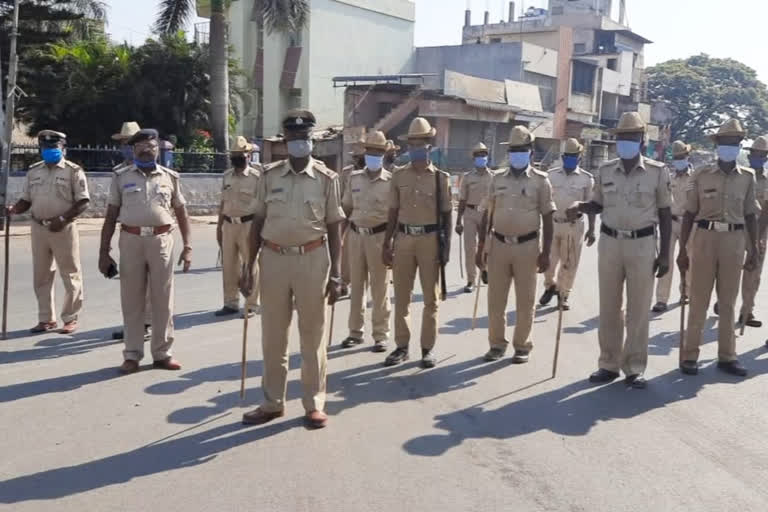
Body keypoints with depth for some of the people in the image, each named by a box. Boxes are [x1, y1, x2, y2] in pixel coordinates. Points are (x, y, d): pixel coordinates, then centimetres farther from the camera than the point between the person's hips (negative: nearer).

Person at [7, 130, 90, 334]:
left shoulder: (73, 171, -4)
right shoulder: (33, 171, 12)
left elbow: (83, 202, -9)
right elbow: (26, 200, 15)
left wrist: (62, 219, -19)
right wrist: (14, 209, -7)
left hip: (64, 229, -5)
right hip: (39, 228, 5)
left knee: (70, 275, 1)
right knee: (41, 276, 10)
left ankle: (70, 318, 11)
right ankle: (46, 319, 20)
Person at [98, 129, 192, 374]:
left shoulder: (170, 177, 8)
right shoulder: (121, 177, 7)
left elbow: (181, 213, 11)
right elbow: (111, 215, 7)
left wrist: (187, 246, 4)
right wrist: (103, 251, 2)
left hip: (161, 240, 0)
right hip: (131, 240, 0)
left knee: (162, 299, 5)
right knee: (131, 300, 5)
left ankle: (162, 353, 16)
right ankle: (132, 354, 14)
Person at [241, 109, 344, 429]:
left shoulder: (327, 178, -1)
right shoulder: (269, 175, 4)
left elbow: (334, 228, 1)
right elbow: (258, 222, 8)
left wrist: (336, 274, -4)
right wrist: (249, 267, 5)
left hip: (312, 259, -2)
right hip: (274, 259, 2)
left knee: (312, 335, 7)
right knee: (273, 336, 11)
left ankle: (314, 404, 20)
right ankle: (273, 402, 25)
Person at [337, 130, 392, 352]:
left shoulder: (390, 181, -3)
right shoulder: (354, 178, 9)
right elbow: (346, 207, 14)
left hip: (379, 236, -4)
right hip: (356, 234, 4)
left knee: (379, 287, 2)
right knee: (356, 285, 10)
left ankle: (381, 335, 10)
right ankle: (355, 331, 21)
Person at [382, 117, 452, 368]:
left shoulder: (440, 177, 0)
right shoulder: (399, 176, 5)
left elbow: (446, 215, 2)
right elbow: (393, 212, 7)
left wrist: (446, 246, -4)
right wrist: (386, 244, 3)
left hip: (430, 239, -2)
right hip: (404, 238, 2)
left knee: (431, 296, 6)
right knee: (401, 296, 7)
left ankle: (428, 348, 16)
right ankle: (402, 346, 18)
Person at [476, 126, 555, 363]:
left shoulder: (540, 181, -1)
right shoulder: (497, 179, 7)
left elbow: (547, 219, -1)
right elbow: (487, 215, 10)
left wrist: (546, 253, -7)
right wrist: (481, 247, 6)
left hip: (527, 246, -2)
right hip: (499, 245, 3)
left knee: (525, 300, 7)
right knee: (495, 299, 8)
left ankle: (522, 345, 20)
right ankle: (497, 343, 21)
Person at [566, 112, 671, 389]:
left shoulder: (657, 172, -4)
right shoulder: (605, 171, 3)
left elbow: (665, 214, 1)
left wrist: (665, 254, -3)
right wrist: (579, 207, -9)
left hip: (642, 244, -3)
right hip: (610, 243, 3)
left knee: (638, 309, 3)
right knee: (608, 307, 9)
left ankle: (635, 367, 13)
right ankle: (609, 363, 20)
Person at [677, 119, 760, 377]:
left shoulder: (747, 177, 5)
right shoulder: (701, 175, -2)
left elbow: (750, 215, 10)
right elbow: (689, 214, 1)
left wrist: (754, 250, 7)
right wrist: (682, 250, -2)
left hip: (735, 240, 2)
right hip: (705, 238, -2)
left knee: (728, 301, 10)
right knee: (698, 299, 3)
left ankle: (727, 356, 19)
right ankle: (690, 354, 10)